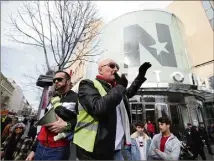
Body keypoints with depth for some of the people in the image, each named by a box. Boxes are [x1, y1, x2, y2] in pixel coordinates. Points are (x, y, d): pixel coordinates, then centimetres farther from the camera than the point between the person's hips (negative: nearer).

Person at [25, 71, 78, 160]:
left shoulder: (76, 98, -8)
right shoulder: (52, 100, 14)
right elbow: (43, 125, 18)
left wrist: (67, 125, -26)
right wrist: (34, 149, 18)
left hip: (58, 150, -6)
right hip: (40, 147, 7)